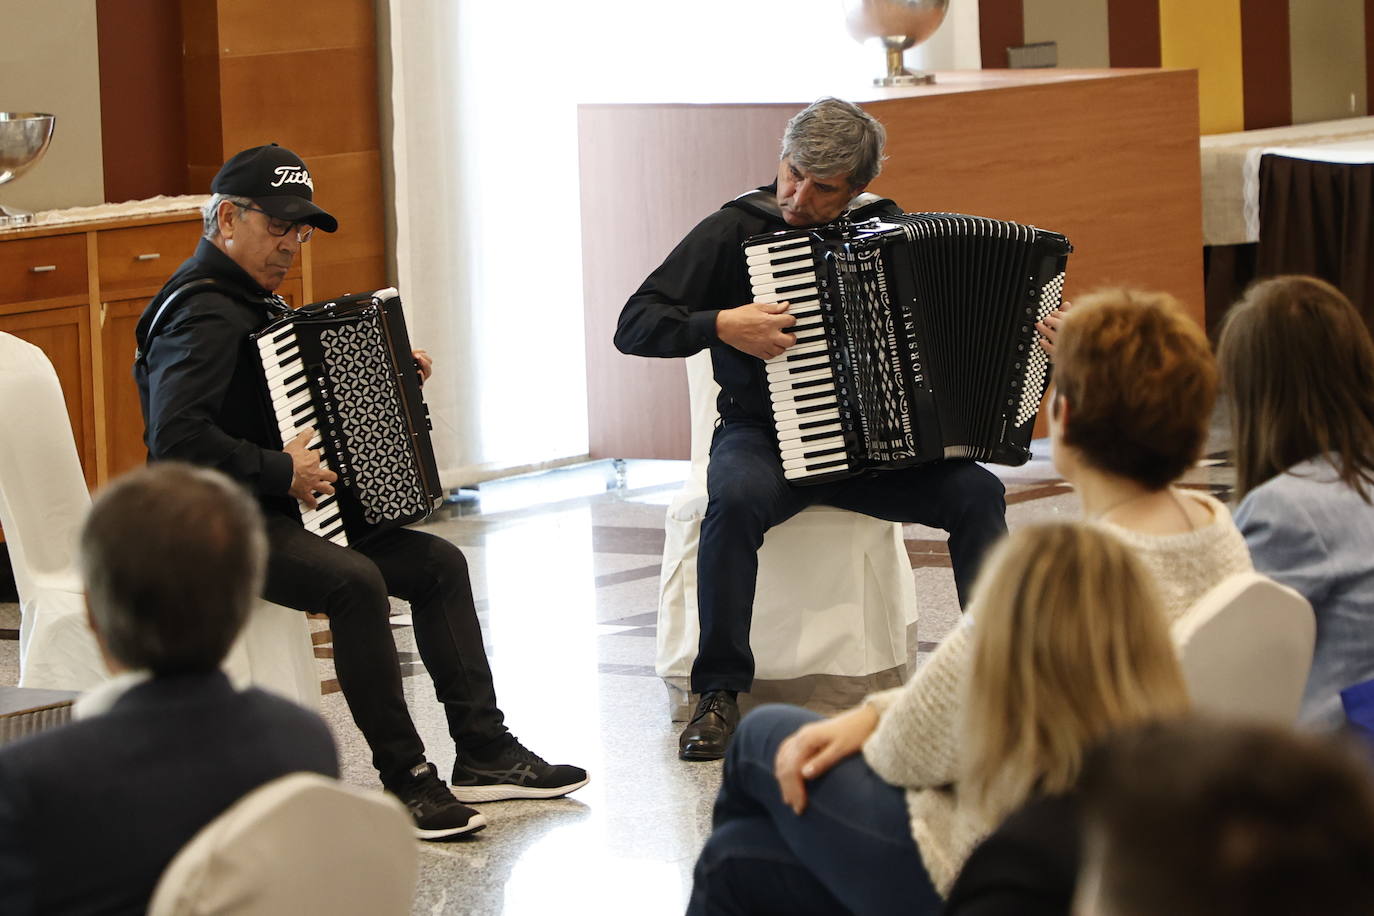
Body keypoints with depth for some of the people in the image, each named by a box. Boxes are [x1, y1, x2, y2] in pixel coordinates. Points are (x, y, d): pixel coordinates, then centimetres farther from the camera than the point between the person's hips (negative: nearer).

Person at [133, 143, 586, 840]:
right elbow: (176, 437, -32)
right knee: (354, 581, -32)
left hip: (278, 513, 11)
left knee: (439, 564, 5)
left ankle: (485, 755, 4)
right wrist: (280, 472, -29)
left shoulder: (254, 301, 17)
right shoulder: (202, 315, -17)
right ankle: (406, 781, -26)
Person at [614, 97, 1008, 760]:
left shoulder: (887, 228, 6)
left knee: (976, 493, -21)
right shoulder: (732, 232, -5)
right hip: (763, 437, -3)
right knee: (737, 499, -36)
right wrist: (723, 326, -22)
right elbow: (635, 326, -8)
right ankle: (719, 697, -25)